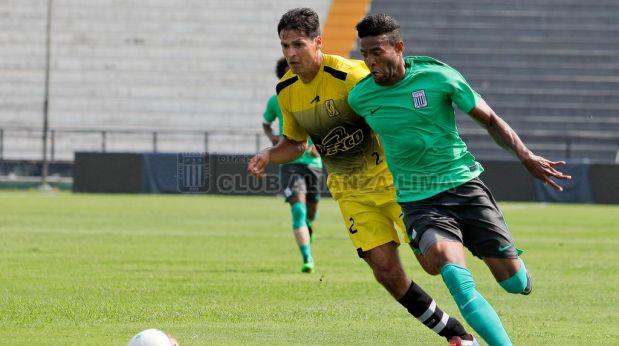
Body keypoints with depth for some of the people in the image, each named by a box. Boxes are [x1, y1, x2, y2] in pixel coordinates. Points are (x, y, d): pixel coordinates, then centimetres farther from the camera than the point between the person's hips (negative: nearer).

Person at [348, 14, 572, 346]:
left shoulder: (437, 77, -9)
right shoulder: (359, 98, -3)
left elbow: (490, 119, 1)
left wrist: (526, 156, -10)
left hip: (463, 183, 0)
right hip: (418, 201, 0)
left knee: (515, 283, -3)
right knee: (441, 255, -33)